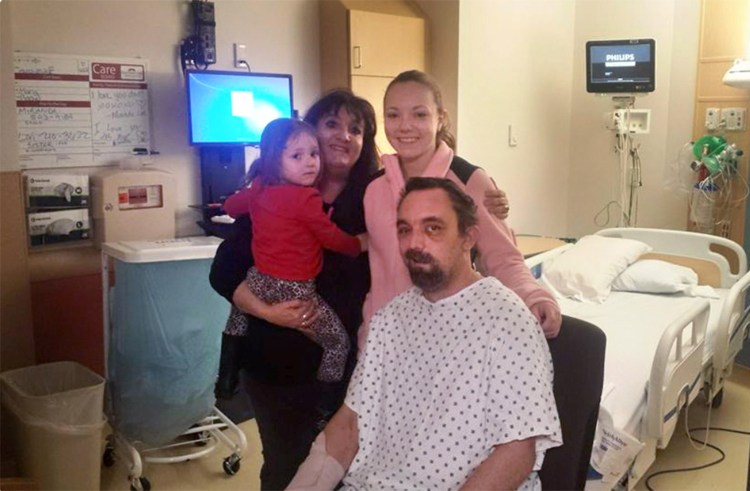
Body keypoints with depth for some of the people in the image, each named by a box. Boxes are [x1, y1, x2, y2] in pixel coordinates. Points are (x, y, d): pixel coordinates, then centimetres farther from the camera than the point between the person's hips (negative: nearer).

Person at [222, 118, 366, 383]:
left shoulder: (259, 187, 1)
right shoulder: (306, 198, -21)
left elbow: (230, 206, 20)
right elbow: (332, 238, -11)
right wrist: (358, 244, 7)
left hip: (258, 283, 8)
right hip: (293, 291, -8)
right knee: (339, 342, 6)